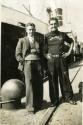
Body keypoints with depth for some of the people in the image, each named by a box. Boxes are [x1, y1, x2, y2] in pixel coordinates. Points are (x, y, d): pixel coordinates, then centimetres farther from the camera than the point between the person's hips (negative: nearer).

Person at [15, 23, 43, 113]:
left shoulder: (38, 40, 18)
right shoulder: (22, 40, 12)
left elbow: (42, 52, 18)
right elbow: (17, 54, 9)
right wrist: (23, 62, -6)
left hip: (37, 62, 3)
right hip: (27, 62, -2)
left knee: (39, 83, -1)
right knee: (29, 83, -12)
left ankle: (38, 103, 10)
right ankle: (30, 105, -9)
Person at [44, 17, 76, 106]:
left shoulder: (62, 35, 9)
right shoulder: (46, 36, 5)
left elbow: (71, 42, 22)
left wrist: (69, 52, 11)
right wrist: (45, 55, -8)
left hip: (61, 59, 1)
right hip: (51, 60, -1)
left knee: (65, 79, 5)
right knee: (53, 80, 3)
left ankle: (68, 97, 18)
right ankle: (55, 100, 12)